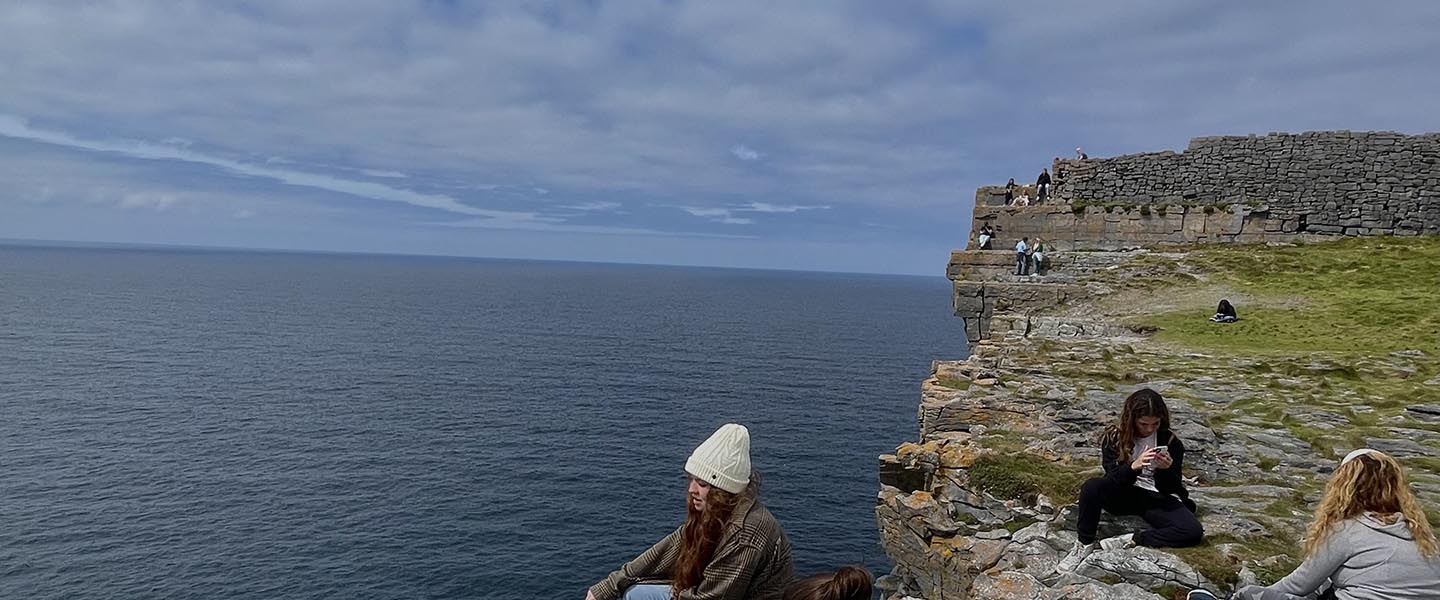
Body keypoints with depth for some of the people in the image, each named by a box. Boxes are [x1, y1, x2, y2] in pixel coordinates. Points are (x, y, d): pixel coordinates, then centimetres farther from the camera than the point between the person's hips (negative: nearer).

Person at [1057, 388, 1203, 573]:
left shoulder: (1171, 442, -7)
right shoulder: (1114, 437, -8)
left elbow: (1169, 490, -7)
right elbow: (1114, 479, -15)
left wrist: (1166, 469, -29)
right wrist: (1134, 466, -35)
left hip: (1158, 500, 1)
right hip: (1124, 495, -1)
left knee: (1193, 532, -29)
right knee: (1092, 487, -33)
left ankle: (1130, 541, -20)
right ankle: (1084, 544, -17)